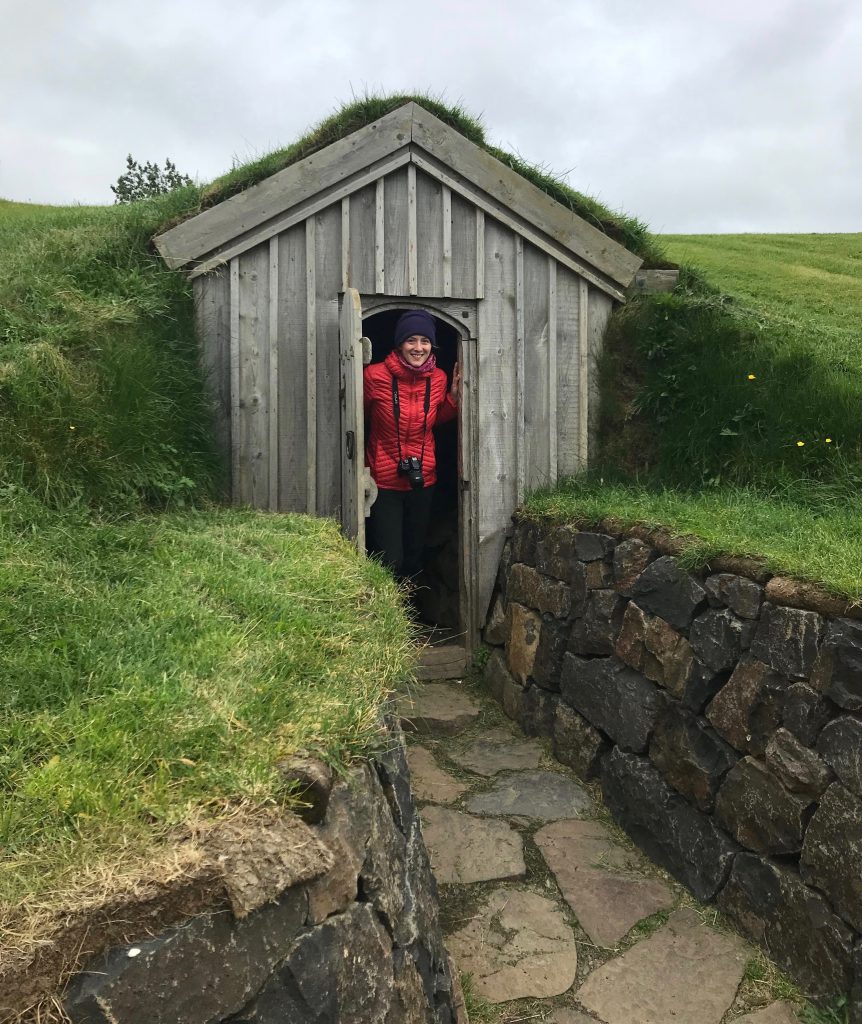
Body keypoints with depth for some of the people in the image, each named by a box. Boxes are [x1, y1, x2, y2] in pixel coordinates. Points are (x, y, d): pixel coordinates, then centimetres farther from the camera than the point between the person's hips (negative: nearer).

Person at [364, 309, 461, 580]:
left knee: (414, 556, 19)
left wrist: (454, 396, -2)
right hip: (384, 479, -4)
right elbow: (359, 417, -1)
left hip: (423, 479, 4)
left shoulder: (438, 379, -2)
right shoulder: (375, 375, -15)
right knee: (389, 562, -6)